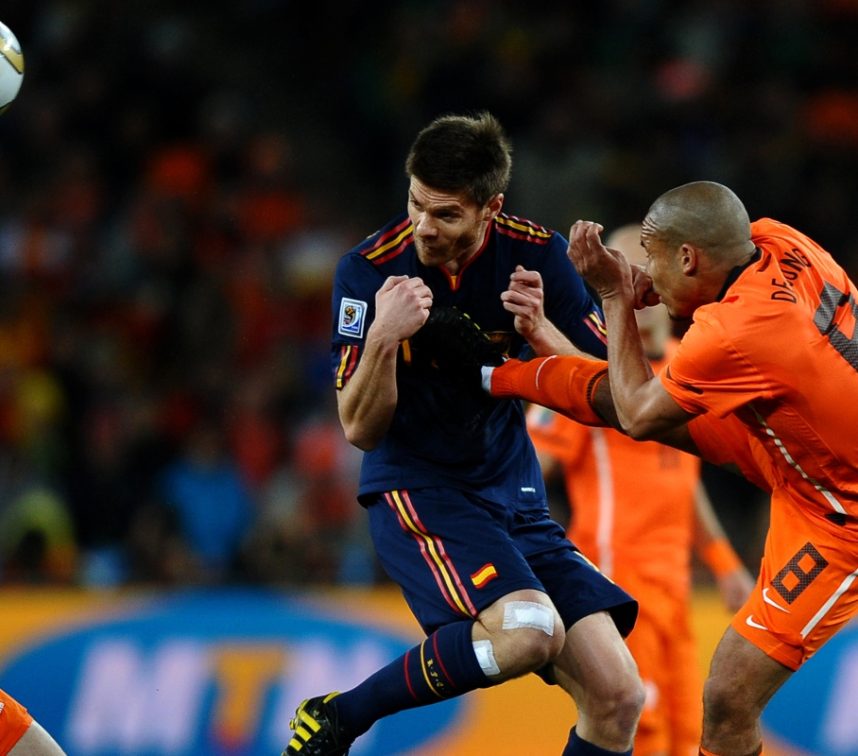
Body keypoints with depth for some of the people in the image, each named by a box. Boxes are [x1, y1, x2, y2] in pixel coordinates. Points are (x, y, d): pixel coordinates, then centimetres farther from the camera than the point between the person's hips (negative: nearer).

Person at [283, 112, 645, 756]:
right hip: (415, 490, -5)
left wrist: (540, 332, -20)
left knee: (618, 697, -8)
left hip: (515, 497, 5)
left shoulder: (538, 255, -4)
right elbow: (360, 429, -12)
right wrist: (383, 336, -29)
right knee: (527, 628, -32)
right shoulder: (369, 270, -12)